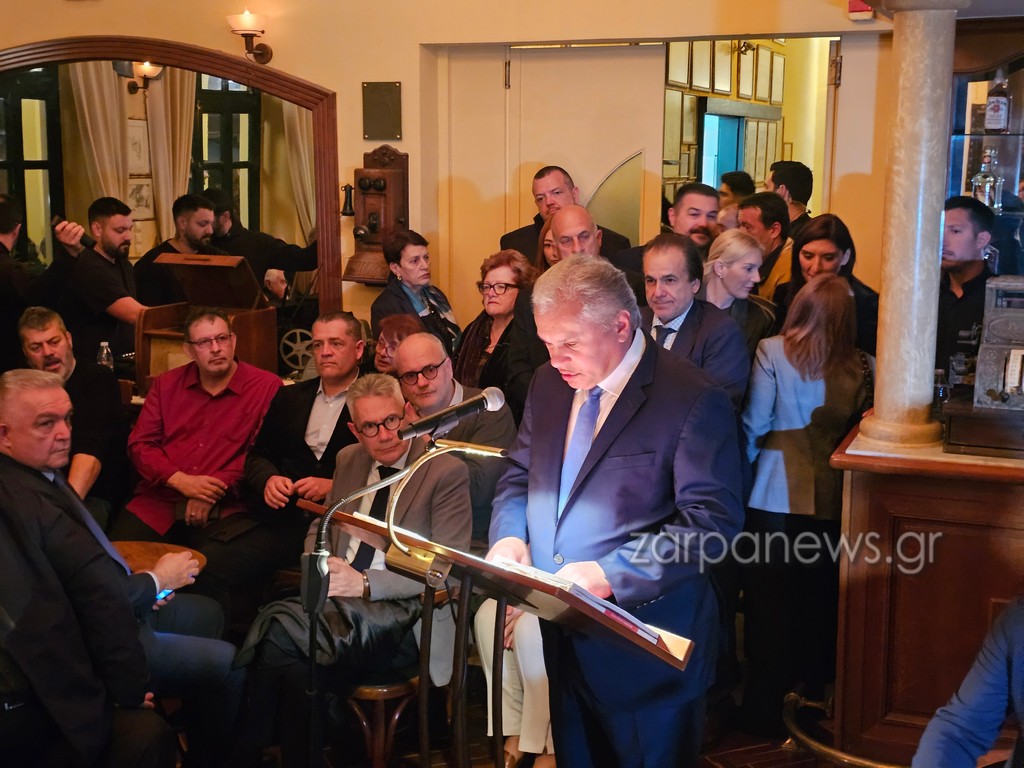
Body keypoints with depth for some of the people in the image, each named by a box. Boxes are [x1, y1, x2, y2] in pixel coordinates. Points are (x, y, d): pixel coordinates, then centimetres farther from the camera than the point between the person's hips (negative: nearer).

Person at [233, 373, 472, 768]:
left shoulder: (447, 472, -5)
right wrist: (321, 567, 1)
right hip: (340, 601, 5)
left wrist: (366, 583, -18)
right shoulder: (349, 460, 14)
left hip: (401, 616, -5)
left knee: (283, 630, -28)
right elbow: (321, 529, 25)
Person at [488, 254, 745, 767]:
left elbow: (713, 523, -20)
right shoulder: (549, 384, 6)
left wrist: (611, 573, -27)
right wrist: (509, 535, -6)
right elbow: (518, 475, 16)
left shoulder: (692, 400, -16)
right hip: (562, 637, 6)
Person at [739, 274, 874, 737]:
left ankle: (765, 708, 14)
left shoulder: (772, 351, -9)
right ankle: (814, 693, 32)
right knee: (818, 600, 18)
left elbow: (754, 424, -6)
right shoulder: (861, 368, -1)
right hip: (833, 497, 3)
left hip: (777, 495, -3)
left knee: (768, 600, 7)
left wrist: (748, 463, 9)